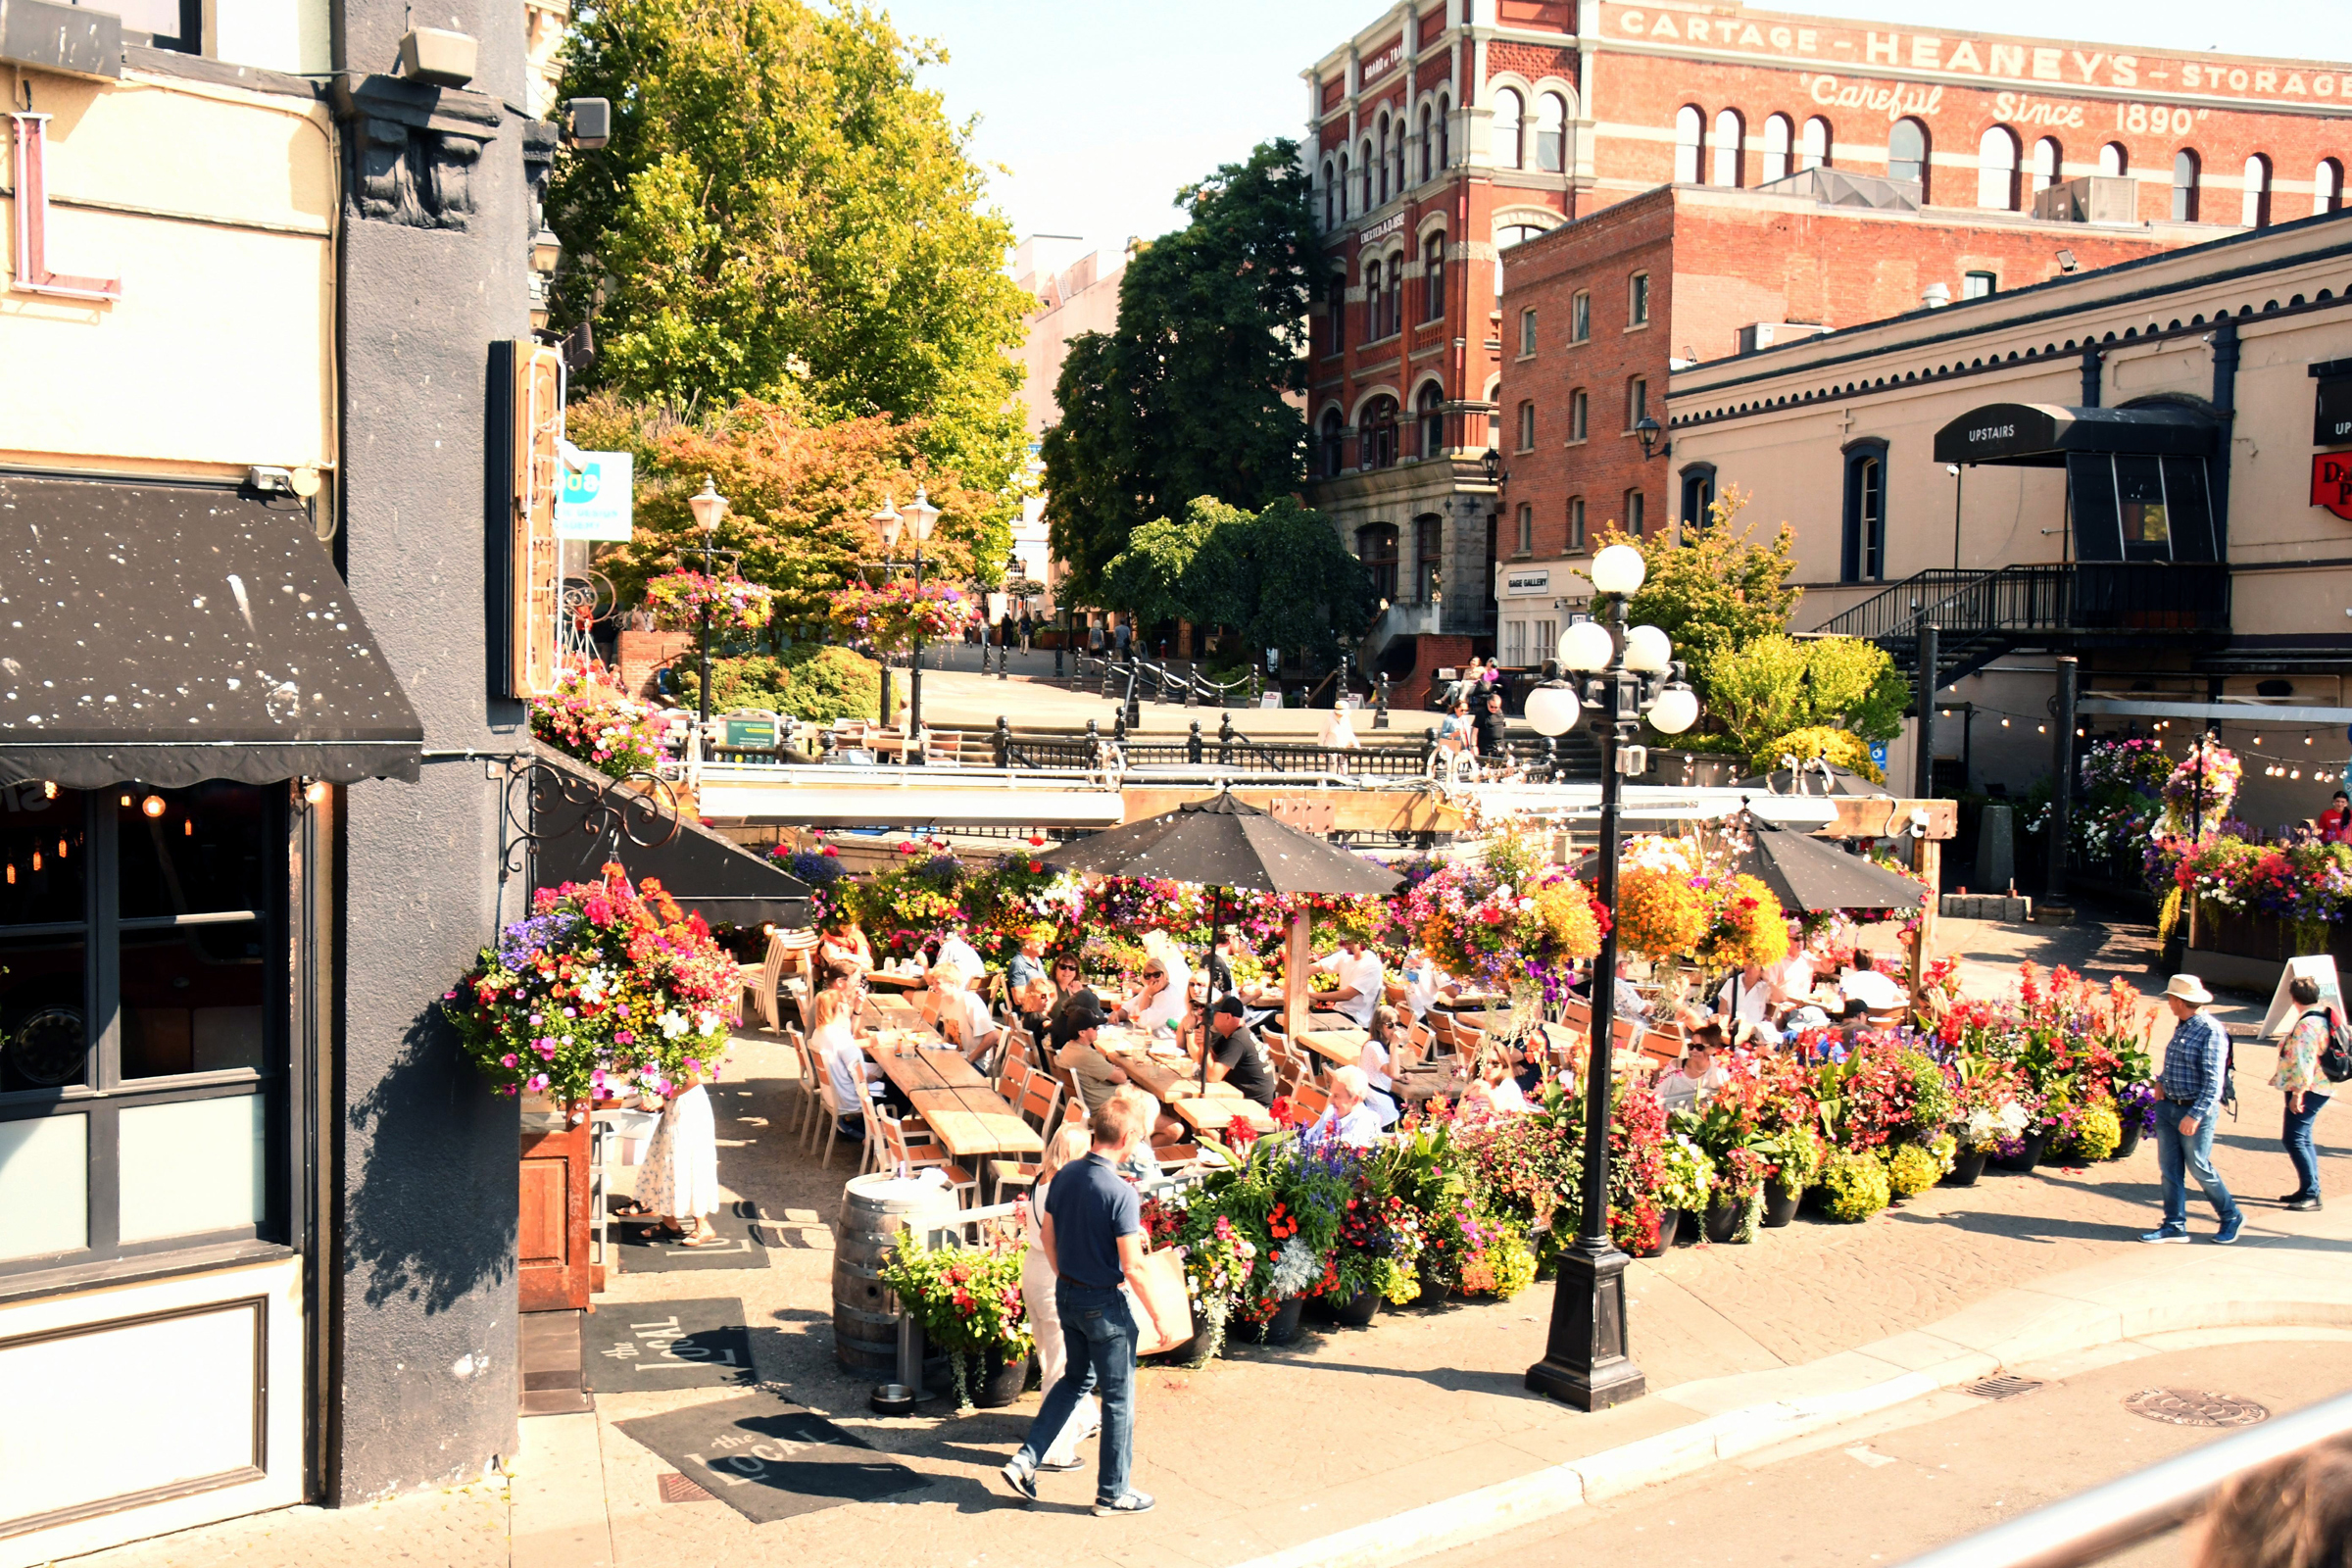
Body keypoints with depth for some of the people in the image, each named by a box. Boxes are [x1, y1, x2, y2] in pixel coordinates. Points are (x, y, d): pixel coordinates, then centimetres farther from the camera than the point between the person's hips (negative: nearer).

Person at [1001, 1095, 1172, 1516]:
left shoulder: (1064, 1176, -2)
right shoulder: (1121, 1193, -24)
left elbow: (1048, 1236, 8)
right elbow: (1132, 1267, -22)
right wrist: (1158, 1316, -10)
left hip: (1066, 1295, 7)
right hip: (1105, 1304, -7)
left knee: (1077, 1378, 25)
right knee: (1118, 1397, 9)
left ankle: (1026, 1459, 18)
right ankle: (1113, 1492, 21)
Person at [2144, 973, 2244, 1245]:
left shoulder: (2211, 1031, -18)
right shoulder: (2182, 1027, 9)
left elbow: (2214, 1080, -21)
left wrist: (2195, 1115, -25)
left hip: (2196, 1110, -8)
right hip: (2169, 1107, 8)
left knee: (2200, 1168, 4)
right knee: (2169, 1168, 8)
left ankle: (2232, 1217, 24)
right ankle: (2175, 1225, 14)